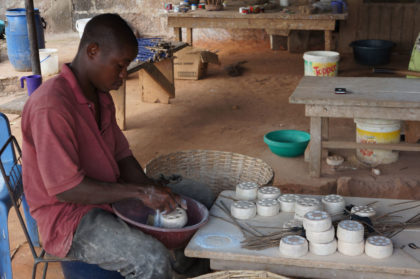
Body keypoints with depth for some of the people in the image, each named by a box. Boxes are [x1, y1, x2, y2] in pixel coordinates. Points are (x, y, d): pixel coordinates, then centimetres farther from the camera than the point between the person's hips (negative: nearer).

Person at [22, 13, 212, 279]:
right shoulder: (51, 106, -25)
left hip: (107, 199, 9)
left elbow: (121, 155, 9)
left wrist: (154, 190, -9)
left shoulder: (101, 96, 5)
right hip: (68, 218, -9)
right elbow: (66, 189, -26)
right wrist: (140, 191, -23)